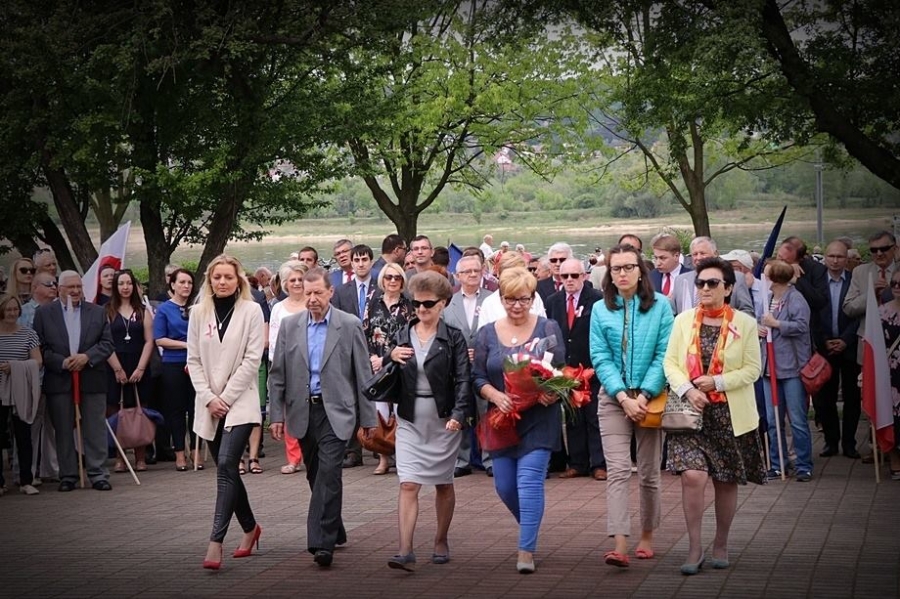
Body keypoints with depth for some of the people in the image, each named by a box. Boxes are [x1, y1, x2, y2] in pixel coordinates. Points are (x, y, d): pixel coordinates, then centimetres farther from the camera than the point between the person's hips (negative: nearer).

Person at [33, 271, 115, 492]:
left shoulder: (98, 312, 10)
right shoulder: (44, 313, 6)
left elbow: (107, 343, 4)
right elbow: (41, 347, 0)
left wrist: (87, 357, -12)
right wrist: (61, 362, -13)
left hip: (92, 380, 1)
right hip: (59, 381, 0)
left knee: (95, 430, 1)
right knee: (63, 430, 4)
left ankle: (98, 474, 6)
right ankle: (67, 476, 11)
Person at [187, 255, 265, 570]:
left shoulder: (251, 311, -4)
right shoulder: (199, 312, 6)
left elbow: (252, 360, -7)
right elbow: (194, 360, 6)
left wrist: (226, 397, -10)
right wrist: (209, 397, -6)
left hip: (240, 402, -4)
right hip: (209, 405, 5)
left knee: (226, 465, -17)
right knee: (226, 469, 11)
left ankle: (216, 541, -21)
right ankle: (250, 527, 29)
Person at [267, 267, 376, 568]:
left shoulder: (350, 326, -1)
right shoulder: (290, 325, 6)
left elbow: (363, 374, 2)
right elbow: (278, 374, 8)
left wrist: (368, 417, 1)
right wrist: (276, 414, 2)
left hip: (335, 411, -4)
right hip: (303, 411, 4)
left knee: (328, 472, -15)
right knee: (316, 475, 12)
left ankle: (322, 542, -18)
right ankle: (334, 531, 28)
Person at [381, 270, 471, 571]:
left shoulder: (453, 338, -4)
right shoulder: (401, 336, 7)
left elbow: (463, 380, -9)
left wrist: (458, 415, -22)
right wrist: (392, 358, -10)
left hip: (444, 420, -2)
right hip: (410, 420, 2)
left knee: (443, 484, 11)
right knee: (408, 485, -8)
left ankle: (441, 541, 28)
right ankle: (405, 551, -13)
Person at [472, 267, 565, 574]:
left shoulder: (548, 328, 0)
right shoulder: (487, 334, 6)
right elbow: (477, 377, 4)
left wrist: (552, 393, -22)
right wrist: (495, 395, -16)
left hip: (538, 420, -3)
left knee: (529, 482, -12)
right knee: (504, 486, 9)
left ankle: (527, 550, -8)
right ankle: (530, 529, 35)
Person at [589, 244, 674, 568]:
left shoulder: (660, 305, -1)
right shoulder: (600, 310, 3)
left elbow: (664, 355, -5)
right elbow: (600, 357, -1)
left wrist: (643, 395, -13)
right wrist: (624, 397, -12)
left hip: (651, 397, 0)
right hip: (614, 397, 0)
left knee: (649, 473, 9)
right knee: (617, 471, -11)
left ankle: (647, 537, 25)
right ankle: (620, 546, -20)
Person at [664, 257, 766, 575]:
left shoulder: (744, 323, -1)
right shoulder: (684, 320, 5)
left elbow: (753, 369, -4)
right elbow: (670, 362, 2)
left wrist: (717, 382, -15)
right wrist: (687, 389, -15)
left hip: (730, 414, 0)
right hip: (691, 411, 0)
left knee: (726, 481, 9)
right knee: (692, 476, -14)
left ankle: (721, 545, 26)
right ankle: (694, 548, -3)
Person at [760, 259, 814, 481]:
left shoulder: (795, 299, -10)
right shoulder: (767, 298, 11)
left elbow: (802, 326, -20)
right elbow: (761, 323, 22)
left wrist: (775, 323, -15)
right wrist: (758, 329, 0)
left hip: (792, 367, -7)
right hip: (771, 367, 7)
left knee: (798, 420, -3)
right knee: (772, 420, 10)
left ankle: (804, 466, 4)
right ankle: (776, 465, 18)